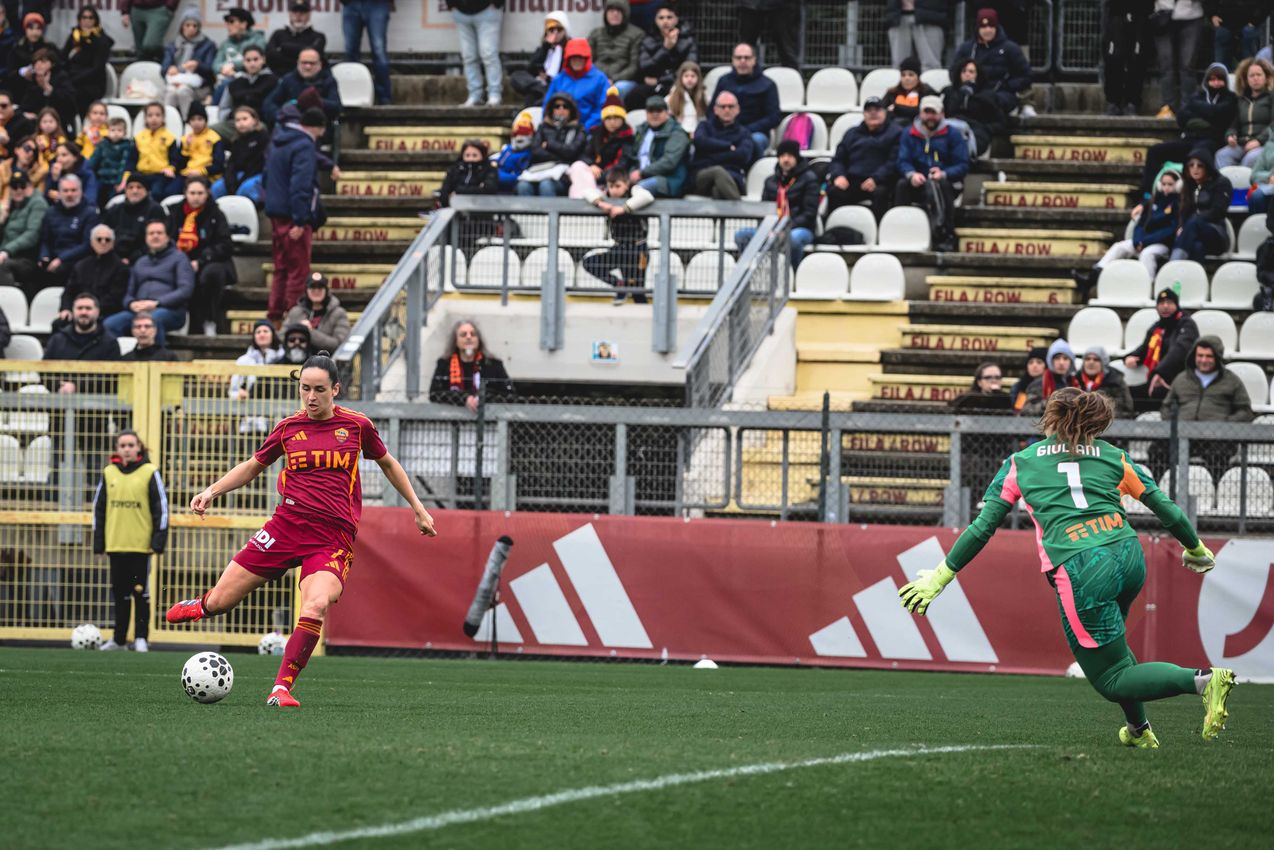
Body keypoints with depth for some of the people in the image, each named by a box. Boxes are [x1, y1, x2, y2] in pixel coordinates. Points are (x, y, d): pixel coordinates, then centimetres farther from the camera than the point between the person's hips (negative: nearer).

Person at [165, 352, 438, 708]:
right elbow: (253, 465, 22)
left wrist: (418, 509, 25)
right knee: (219, 602, -1)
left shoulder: (357, 426, 4)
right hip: (286, 525, 2)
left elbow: (387, 464, 21)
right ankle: (200, 607, 37)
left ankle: (282, 688, -23)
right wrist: (212, 491, 8)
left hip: (333, 537, -2)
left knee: (316, 605, -31)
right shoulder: (289, 428, 8)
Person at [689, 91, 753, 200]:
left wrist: (713, 157, -2)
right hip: (702, 176, 0)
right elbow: (700, 141, -2)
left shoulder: (743, 133, 23)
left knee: (718, 188, -38)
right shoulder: (706, 126, 24)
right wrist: (729, 147, 0)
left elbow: (743, 155, 1)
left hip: (732, 177, 0)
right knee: (719, 172, -38)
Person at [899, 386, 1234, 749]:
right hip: (1129, 556, 4)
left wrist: (941, 576, 19)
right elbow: (1167, 510, 17)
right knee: (1109, 641, 33)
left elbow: (982, 527, 10)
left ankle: (1203, 680, -19)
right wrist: (1197, 551, 34)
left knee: (1111, 680, 3)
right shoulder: (1113, 457, 16)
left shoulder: (1020, 464, 13)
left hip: (1081, 575, -4)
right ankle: (1139, 731, 25)